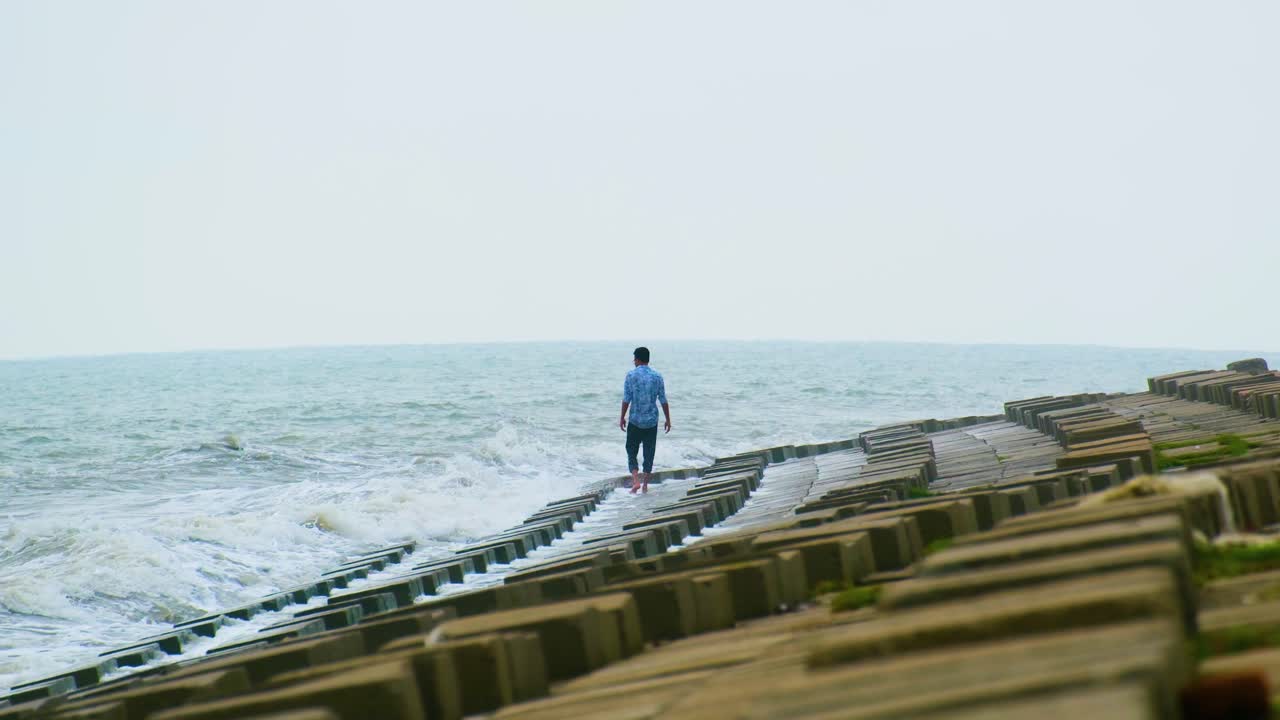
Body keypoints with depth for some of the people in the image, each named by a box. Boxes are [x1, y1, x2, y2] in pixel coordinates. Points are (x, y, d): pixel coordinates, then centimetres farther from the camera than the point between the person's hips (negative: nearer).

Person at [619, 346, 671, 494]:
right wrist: (668, 420, 10)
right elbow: (663, 400, 2)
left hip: (635, 421, -2)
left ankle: (636, 481, -10)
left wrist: (622, 418, 2)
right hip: (652, 421, 2)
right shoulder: (657, 376, 0)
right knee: (649, 453, 10)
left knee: (632, 451, 8)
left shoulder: (631, 376, -8)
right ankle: (645, 485, 13)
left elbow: (626, 399, -8)